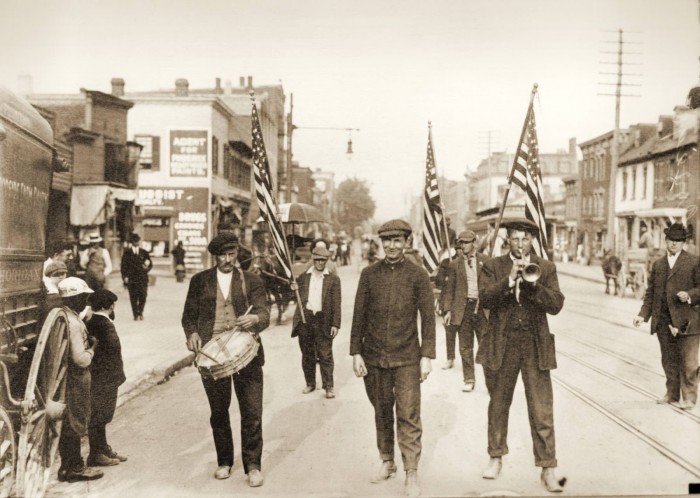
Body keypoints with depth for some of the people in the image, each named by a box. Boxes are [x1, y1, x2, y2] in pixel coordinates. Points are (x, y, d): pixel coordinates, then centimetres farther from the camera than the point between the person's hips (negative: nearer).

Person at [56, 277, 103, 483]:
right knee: (74, 425, 4)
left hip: (68, 379, 9)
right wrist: (91, 348, -9)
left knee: (68, 425, 17)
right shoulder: (73, 322, -24)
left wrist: (87, 344, 6)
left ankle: (68, 466, 28)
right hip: (75, 381, -9)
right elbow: (81, 359, -26)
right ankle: (75, 468, 16)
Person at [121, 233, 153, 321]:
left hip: (142, 278, 1)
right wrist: (125, 276, -5)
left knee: (143, 296, -5)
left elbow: (150, 263, 15)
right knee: (133, 297, -2)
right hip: (131, 278, -1)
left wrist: (147, 266, -9)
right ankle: (136, 314, 6)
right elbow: (124, 265, 4)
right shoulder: (127, 253, 7)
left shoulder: (144, 252, 13)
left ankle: (140, 313, 14)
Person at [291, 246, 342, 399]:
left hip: (323, 320, -3)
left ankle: (329, 386, 7)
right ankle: (310, 383, 24)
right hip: (305, 319, 3)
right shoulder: (303, 276, 9)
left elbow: (336, 304, -1)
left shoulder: (333, 279, 2)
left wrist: (335, 324, -7)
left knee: (325, 355, -1)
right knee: (307, 355, 11)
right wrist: (294, 289, -8)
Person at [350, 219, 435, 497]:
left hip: (406, 358, -2)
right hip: (373, 357, 2)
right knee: (381, 412, 14)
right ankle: (387, 462, 31)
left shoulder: (418, 276, -3)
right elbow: (359, 316, 4)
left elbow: (428, 318, -1)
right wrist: (356, 353, 0)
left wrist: (427, 356, -6)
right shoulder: (369, 274, 2)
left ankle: (412, 475, 7)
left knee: (408, 416, -2)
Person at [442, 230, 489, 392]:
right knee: (465, 347, 6)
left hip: (483, 307, -1)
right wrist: (448, 310, 0)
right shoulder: (454, 265, 6)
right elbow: (449, 289, 7)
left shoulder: (486, 261, 4)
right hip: (463, 308, 1)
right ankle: (469, 380, 17)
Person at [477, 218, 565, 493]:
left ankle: (547, 469, 10)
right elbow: (485, 299, -13)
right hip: (501, 346, 1)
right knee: (498, 405, 15)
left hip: (535, 347, 0)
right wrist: (510, 279, -24)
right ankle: (496, 457, 33)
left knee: (542, 411, -1)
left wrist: (533, 283, -21)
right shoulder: (492, 267, 1)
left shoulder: (546, 268, 3)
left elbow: (556, 305, -8)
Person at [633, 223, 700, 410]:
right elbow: (650, 292, 12)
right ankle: (672, 394, 24)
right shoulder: (657, 264, 12)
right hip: (663, 321, 4)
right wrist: (643, 314, 3)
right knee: (669, 360, 13)